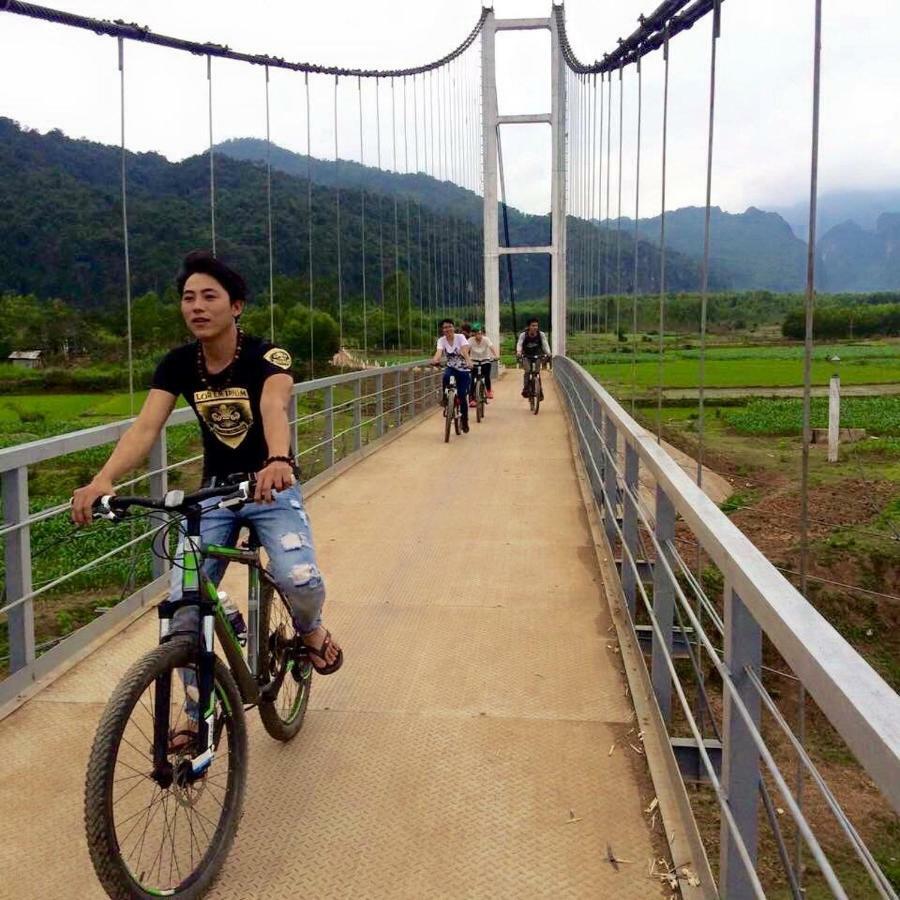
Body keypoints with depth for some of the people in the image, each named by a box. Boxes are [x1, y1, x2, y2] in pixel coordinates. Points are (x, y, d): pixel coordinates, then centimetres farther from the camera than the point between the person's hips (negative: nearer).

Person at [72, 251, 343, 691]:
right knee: (184, 609, -9)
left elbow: (273, 408, -39)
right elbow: (145, 427, -20)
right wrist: (102, 480, -39)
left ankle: (310, 628, 12)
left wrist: (279, 461, -61)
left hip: (271, 488, -3)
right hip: (214, 492, 3)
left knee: (301, 581, -27)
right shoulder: (177, 364, -7)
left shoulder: (266, 356, -18)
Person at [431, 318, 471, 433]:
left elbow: (465, 350, -31)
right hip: (450, 367, 2)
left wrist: (468, 361, -51)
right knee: (446, 377, -36)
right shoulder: (441, 340, -6)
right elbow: (439, 352, -24)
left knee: (462, 396, -7)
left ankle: (464, 420, 14)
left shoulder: (460, 337, -14)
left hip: (463, 369, -2)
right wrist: (435, 360, -47)